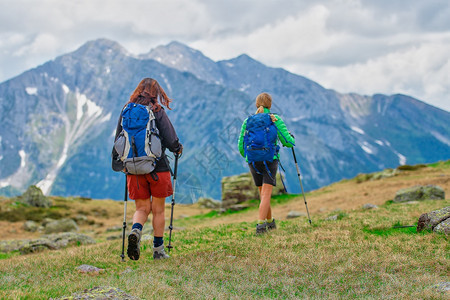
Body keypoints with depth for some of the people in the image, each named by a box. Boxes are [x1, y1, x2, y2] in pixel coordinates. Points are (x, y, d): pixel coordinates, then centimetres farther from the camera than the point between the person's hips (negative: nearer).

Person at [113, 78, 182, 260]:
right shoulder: (157, 112, -6)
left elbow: (118, 141, 7)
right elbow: (170, 141, -10)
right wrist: (178, 149, 12)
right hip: (157, 167, -3)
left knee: (142, 208, 12)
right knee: (158, 210, 10)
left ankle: (135, 231, -18)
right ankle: (158, 250, 15)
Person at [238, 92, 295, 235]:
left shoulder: (248, 121, 5)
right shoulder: (276, 120, -2)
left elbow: (241, 146, 4)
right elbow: (288, 142, -3)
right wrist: (291, 137, 20)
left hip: (253, 162, 4)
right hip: (270, 159, -3)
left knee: (263, 193, 18)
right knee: (266, 194, -7)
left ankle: (270, 222, 31)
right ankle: (260, 224, -23)